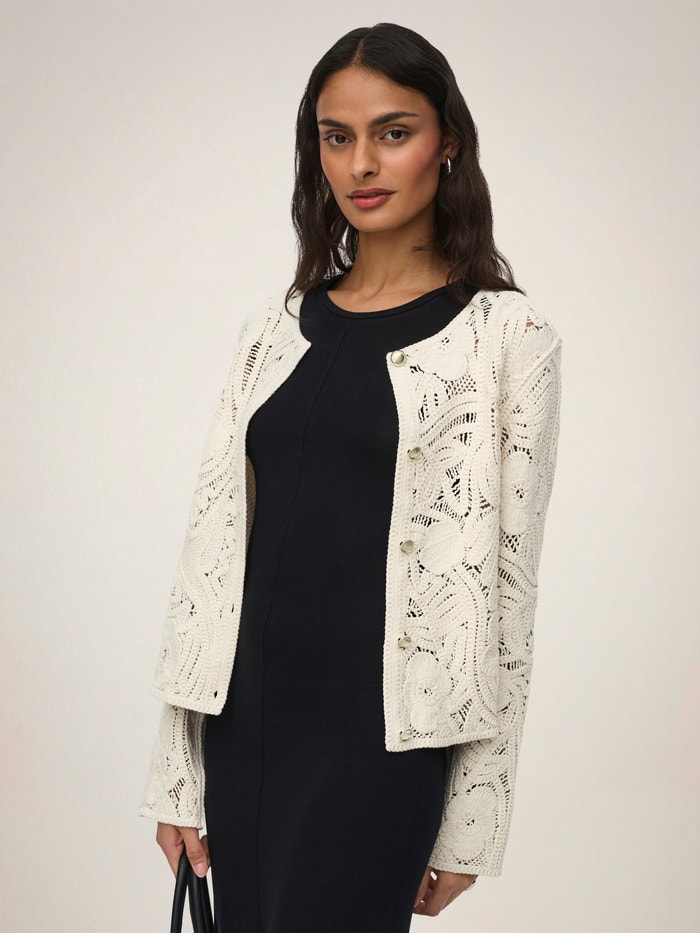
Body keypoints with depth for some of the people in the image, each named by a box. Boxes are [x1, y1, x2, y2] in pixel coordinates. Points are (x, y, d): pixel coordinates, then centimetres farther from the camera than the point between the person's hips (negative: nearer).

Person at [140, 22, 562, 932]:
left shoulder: (508, 336, -3)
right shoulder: (277, 328, 10)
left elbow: (508, 577, -4)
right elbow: (213, 537, 8)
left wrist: (473, 817, -5)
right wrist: (177, 769, 6)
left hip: (384, 731, -4)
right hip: (244, 718, 5)